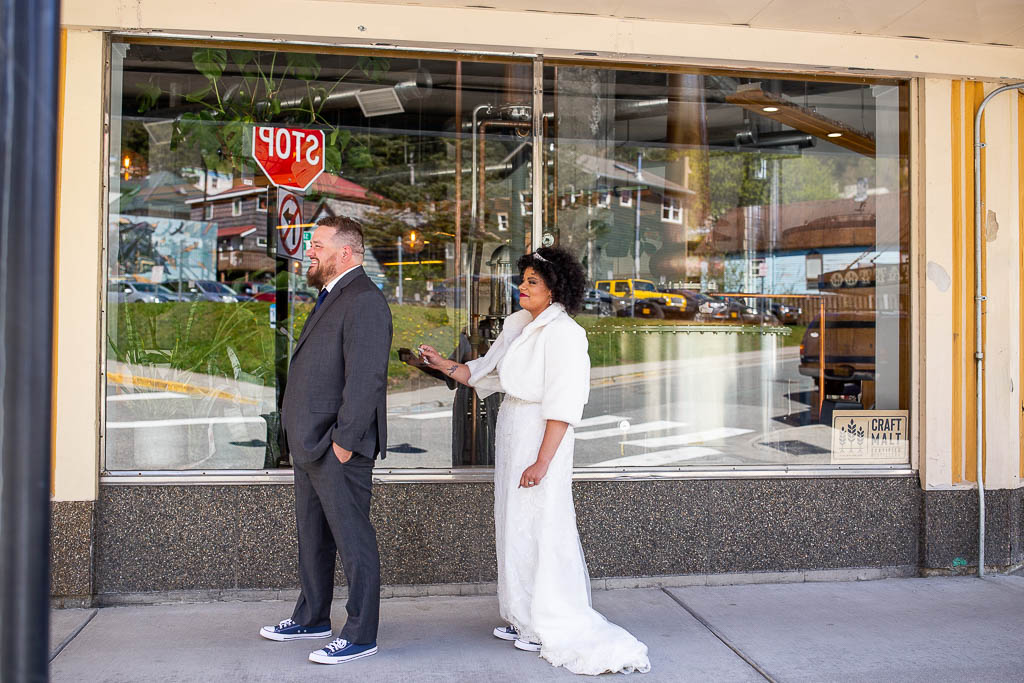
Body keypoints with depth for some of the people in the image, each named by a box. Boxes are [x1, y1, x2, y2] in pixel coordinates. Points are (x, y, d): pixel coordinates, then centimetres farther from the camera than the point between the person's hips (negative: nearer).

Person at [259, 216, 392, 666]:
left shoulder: (364, 300, -15)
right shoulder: (331, 297, 17)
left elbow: (365, 378, -22)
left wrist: (344, 442, -21)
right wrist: (305, 439, 16)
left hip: (338, 448, -11)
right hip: (310, 444, 11)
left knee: (353, 541, 0)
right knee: (312, 536, 21)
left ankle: (360, 634, 12)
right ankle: (311, 617, 36)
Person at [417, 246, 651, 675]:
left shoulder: (563, 334, -16)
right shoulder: (517, 325, 10)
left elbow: (563, 407, -20)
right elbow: (484, 373, 17)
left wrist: (542, 462, -22)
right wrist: (443, 364, 7)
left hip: (540, 436, -9)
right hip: (511, 432, 9)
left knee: (540, 527, 0)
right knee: (514, 524, 15)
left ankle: (554, 626, 16)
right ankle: (525, 619, 30)